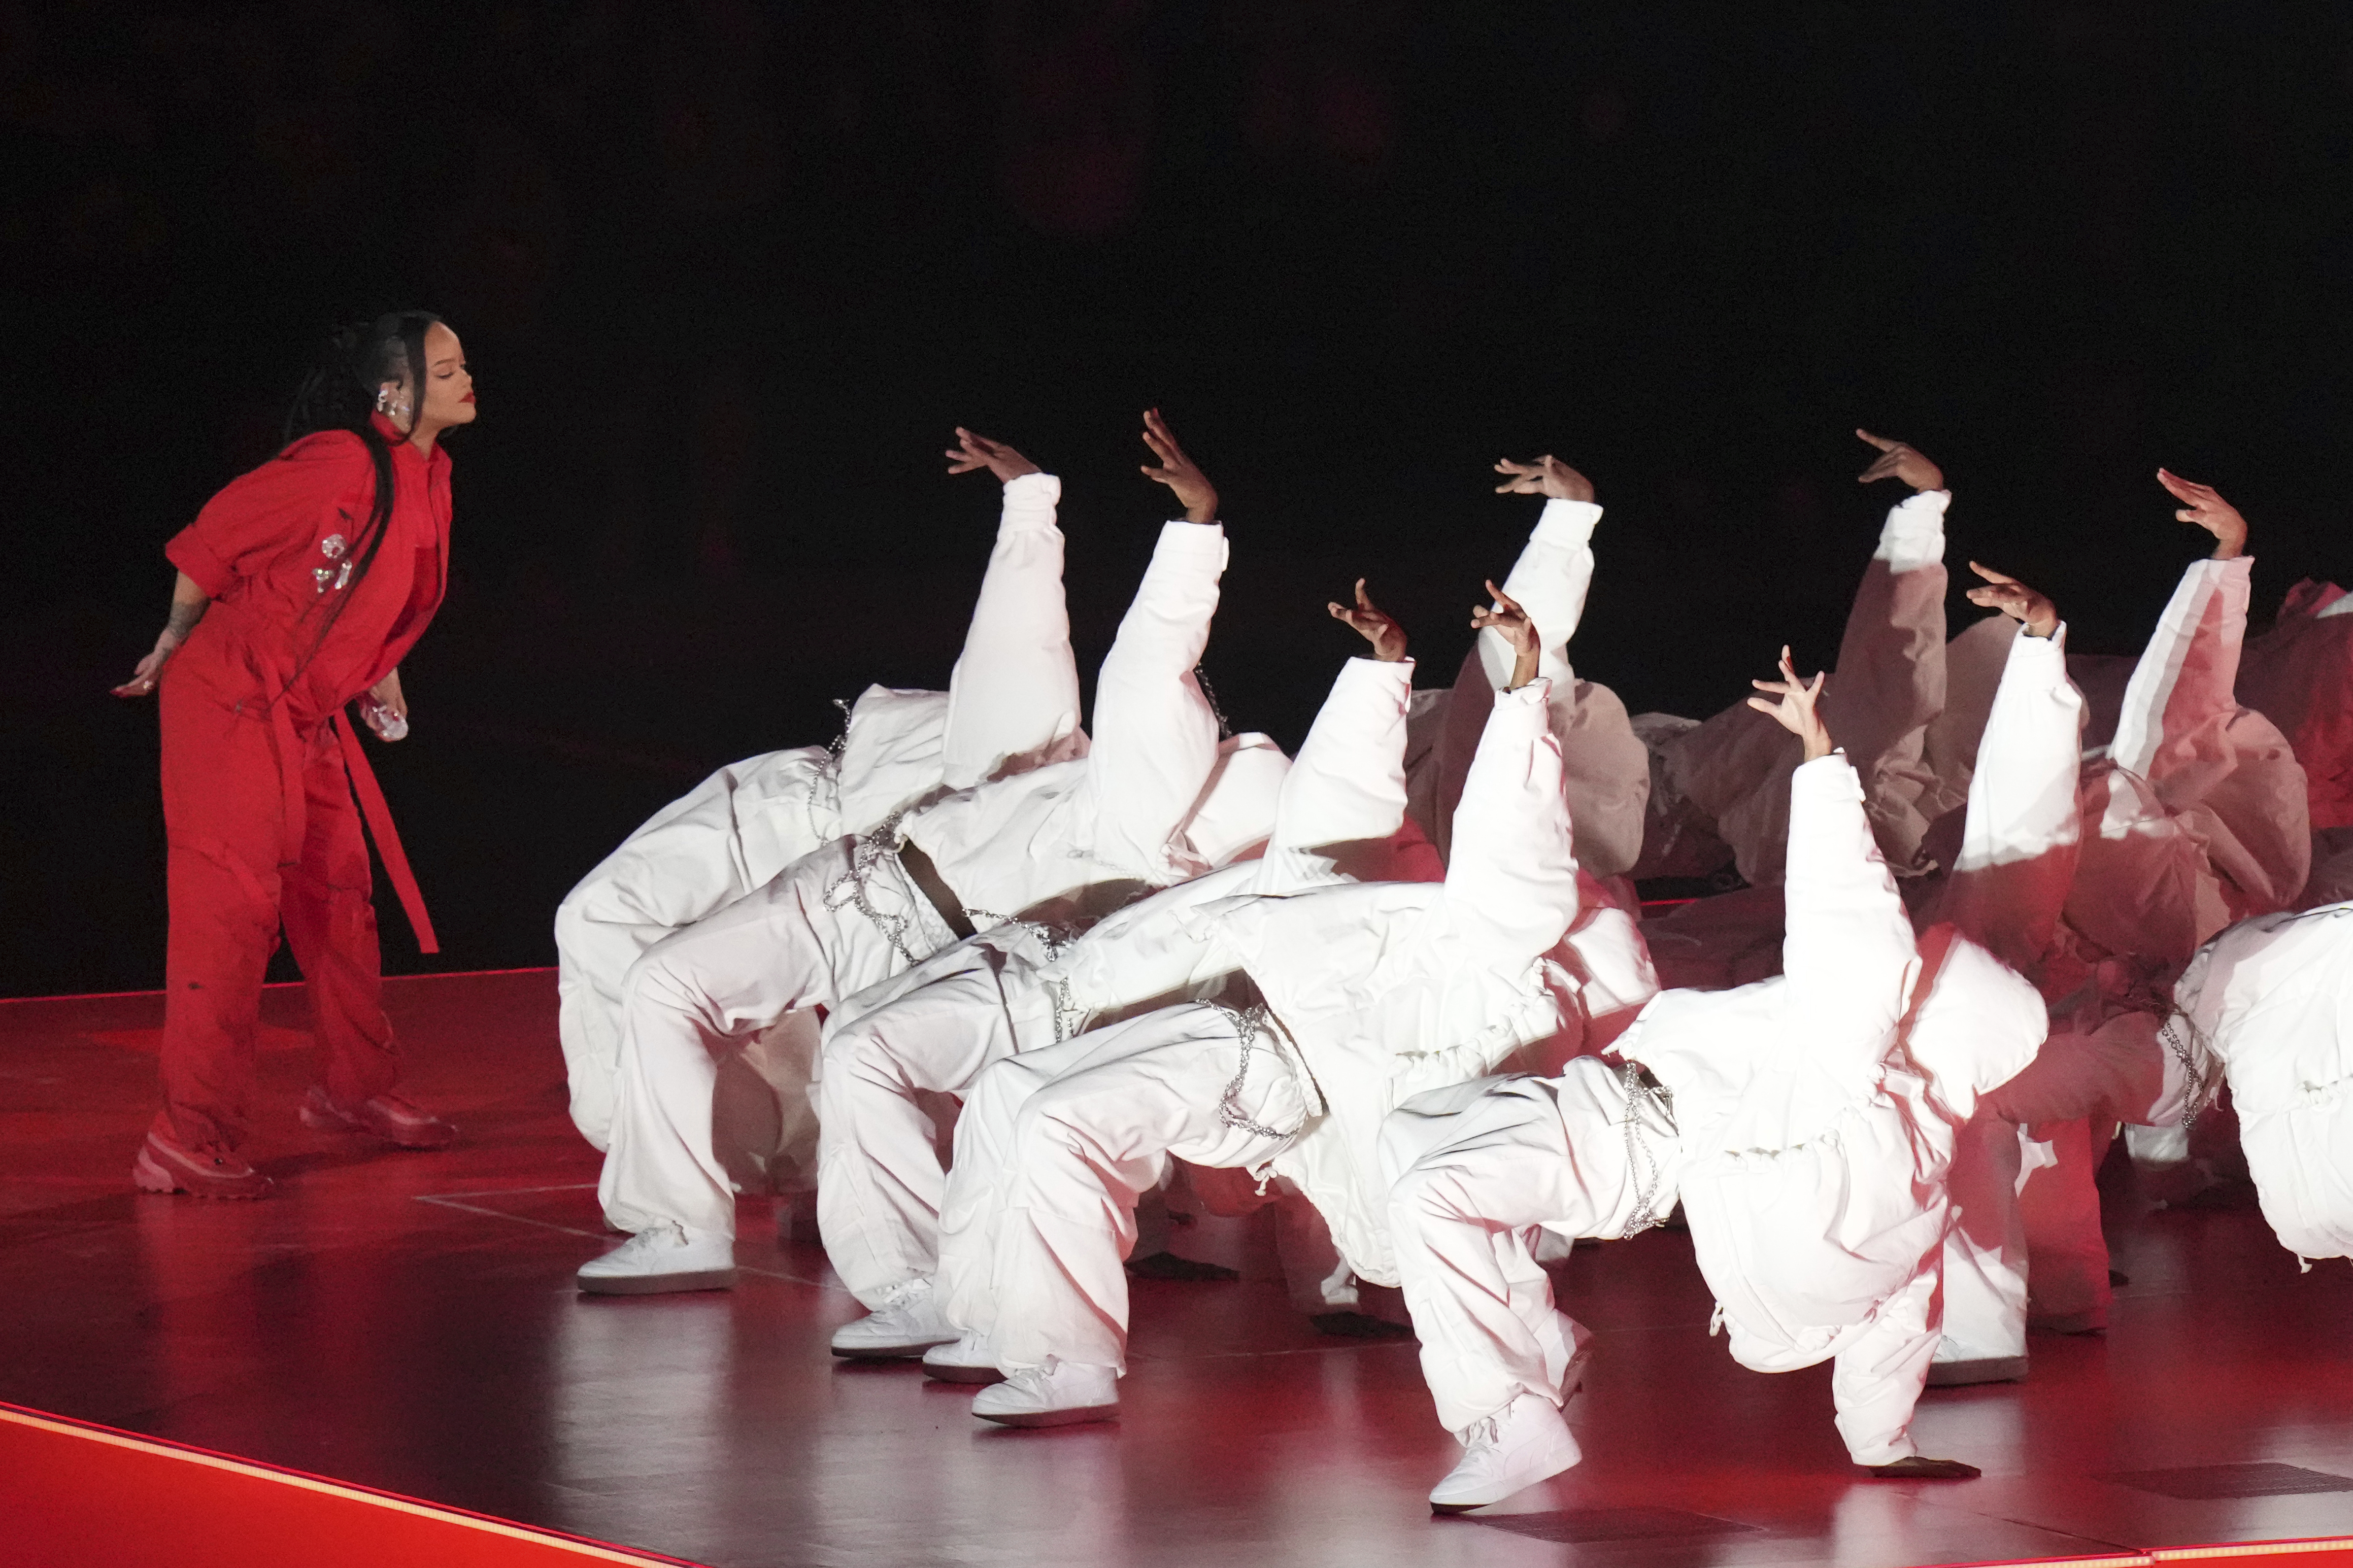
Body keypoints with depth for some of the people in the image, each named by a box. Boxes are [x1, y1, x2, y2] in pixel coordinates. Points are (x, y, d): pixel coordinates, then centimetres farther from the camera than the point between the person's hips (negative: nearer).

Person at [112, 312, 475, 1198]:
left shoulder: (427, 484, 6)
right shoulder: (339, 466, -21)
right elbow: (211, 544, -14)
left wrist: (379, 674, 14)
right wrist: (176, 648, 0)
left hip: (306, 719, 9)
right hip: (225, 701, -9)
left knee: (339, 901, 16)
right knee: (231, 907, -13)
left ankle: (355, 1091, 32)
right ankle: (188, 1140, -13)